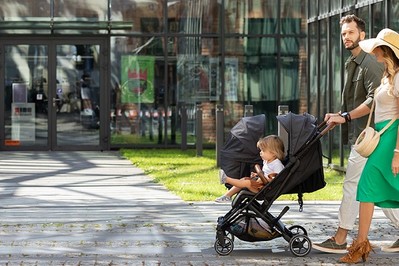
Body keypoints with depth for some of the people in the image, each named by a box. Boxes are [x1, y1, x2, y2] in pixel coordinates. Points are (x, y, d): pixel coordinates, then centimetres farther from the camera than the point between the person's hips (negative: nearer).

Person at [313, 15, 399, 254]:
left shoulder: (371, 64, -13)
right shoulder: (353, 64, 18)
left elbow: (374, 101, -22)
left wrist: (345, 117, -20)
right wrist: (339, 116, 13)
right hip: (359, 135, 10)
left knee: (352, 184, -7)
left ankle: (340, 240, -3)